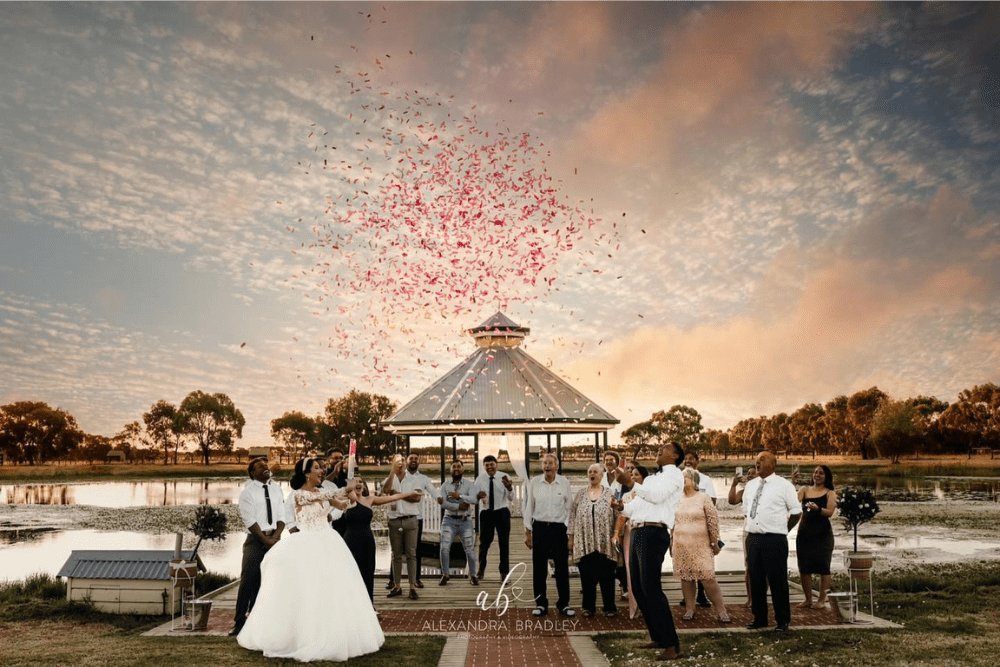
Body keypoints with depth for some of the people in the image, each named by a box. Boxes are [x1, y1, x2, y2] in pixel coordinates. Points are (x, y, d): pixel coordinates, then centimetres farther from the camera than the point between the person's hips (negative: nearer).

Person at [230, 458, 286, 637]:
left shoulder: (276, 489, 13)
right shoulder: (247, 492, -2)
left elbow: (281, 516, 8)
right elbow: (249, 520, -9)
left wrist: (276, 536, -8)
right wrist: (265, 539, -14)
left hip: (274, 539, 5)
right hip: (255, 540, -4)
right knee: (248, 581, -8)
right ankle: (239, 621, 1)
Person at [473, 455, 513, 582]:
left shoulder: (504, 477, -9)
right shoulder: (480, 480, -5)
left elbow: (510, 497, -19)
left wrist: (509, 488, -43)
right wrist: (478, 496, -30)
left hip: (502, 512, -1)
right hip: (486, 513, 1)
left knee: (504, 542, 3)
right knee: (484, 542, 11)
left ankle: (504, 572, 14)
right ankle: (481, 568, 32)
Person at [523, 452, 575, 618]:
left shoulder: (564, 483, 0)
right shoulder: (534, 483, 1)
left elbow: (569, 508, 4)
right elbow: (529, 507, 7)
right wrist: (528, 532, 6)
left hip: (559, 528, 0)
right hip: (540, 528, 1)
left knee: (562, 567, 1)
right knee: (539, 568, 4)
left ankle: (564, 603, 14)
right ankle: (540, 603, 16)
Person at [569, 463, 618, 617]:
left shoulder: (610, 493, 4)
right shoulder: (580, 494, 10)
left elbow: (617, 516, 2)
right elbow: (573, 516, 10)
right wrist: (571, 538, 5)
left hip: (604, 543, -2)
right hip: (584, 542, 2)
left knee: (606, 575, 2)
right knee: (587, 575, 4)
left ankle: (609, 606, 13)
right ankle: (589, 606, 16)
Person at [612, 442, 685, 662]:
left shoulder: (674, 474, 1)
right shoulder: (651, 478, 26)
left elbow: (657, 496, -17)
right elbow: (636, 506, 24)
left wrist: (630, 483, -23)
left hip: (654, 533, -9)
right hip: (638, 532, 9)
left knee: (651, 588, -14)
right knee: (637, 587, 10)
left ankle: (672, 645, -10)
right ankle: (658, 637, 21)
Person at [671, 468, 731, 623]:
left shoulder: (703, 499, -3)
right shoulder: (678, 500, 10)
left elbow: (713, 521, -3)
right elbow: (673, 522, 16)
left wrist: (715, 543, -3)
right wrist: (671, 543, 15)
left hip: (700, 546, -4)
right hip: (681, 546, 4)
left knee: (708, 579, -8)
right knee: (685, 578, 6)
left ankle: (722, 611, 1)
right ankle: (689, 609, 16)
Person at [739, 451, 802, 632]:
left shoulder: (783, 485, -3)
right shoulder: (750, 485, 12)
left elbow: (796, 512, 2)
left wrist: (782, 529, 5)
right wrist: (754, 526, 13)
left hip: (775, 540, -5)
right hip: (753, 538, 5)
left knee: (778, 580, 0)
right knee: (756, 580, 10)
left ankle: (782, 620, 15)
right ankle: (759, 618, 22)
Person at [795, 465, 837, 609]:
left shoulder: (830, 493, 3)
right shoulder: (805, 490, 11)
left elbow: (829, 512, -11)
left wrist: (817, 508, -30)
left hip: (822, 533, -3)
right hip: (804, 532, 3)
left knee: (822, 566, 0)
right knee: (804, 567, 5)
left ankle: (822, 600, 8)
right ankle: (808, 599, 16)